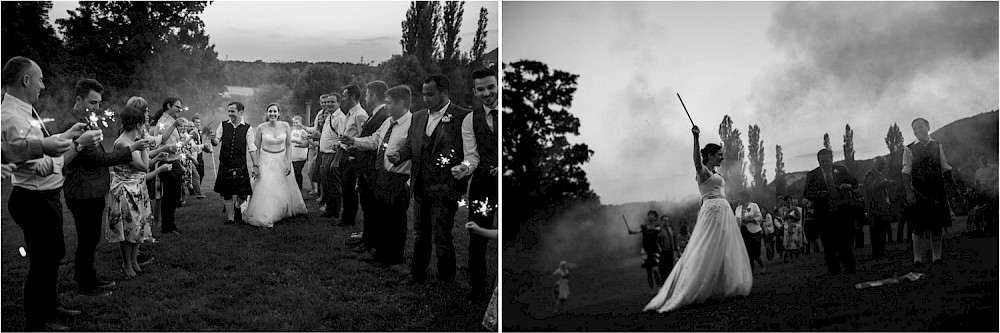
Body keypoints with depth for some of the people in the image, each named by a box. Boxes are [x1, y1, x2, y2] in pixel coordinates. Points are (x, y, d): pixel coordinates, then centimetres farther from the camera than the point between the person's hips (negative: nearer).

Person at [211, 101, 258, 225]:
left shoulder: (248, 128, -2)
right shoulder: (223, 126, 4)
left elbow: (252, 148, -3)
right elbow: (216, 142, 5)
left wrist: (255, 165, -7)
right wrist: (213, 139, -18)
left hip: (240, 167, -2)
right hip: (225, 166, 2)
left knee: (243, 194, -1)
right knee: (227, 194, 6)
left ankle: (237, 208, 31)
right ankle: (230, 218, 20)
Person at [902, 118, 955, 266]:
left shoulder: (938, 147, 10)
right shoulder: (909, 149, 1)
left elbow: (945, 169, 14)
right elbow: (906, 172, -3)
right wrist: (908, 192, -12)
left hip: (937, 192, 2)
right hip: (918, 193, -2)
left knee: (937, 226, 4)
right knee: (919, 227, -3)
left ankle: (937, 257, 12)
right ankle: (918, 258, 2)